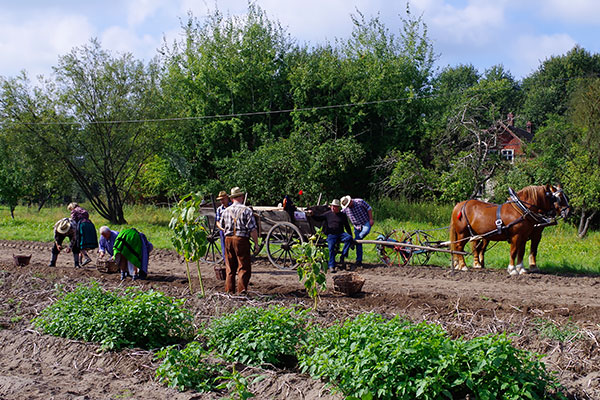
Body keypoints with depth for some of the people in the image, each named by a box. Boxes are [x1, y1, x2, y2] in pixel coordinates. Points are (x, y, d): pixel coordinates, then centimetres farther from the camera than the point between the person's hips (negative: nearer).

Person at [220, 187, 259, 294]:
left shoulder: (226, 211, 8)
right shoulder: (246, 210, -6)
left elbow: (222, 227, 19)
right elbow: (253, 229, -11)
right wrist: (256, 243, -5)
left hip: (228, 239, 4)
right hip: (242, 240, -4)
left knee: (230, 267, 12)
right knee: (244, 266, 1)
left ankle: (229, 290, 14)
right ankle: (242, 289, -7)